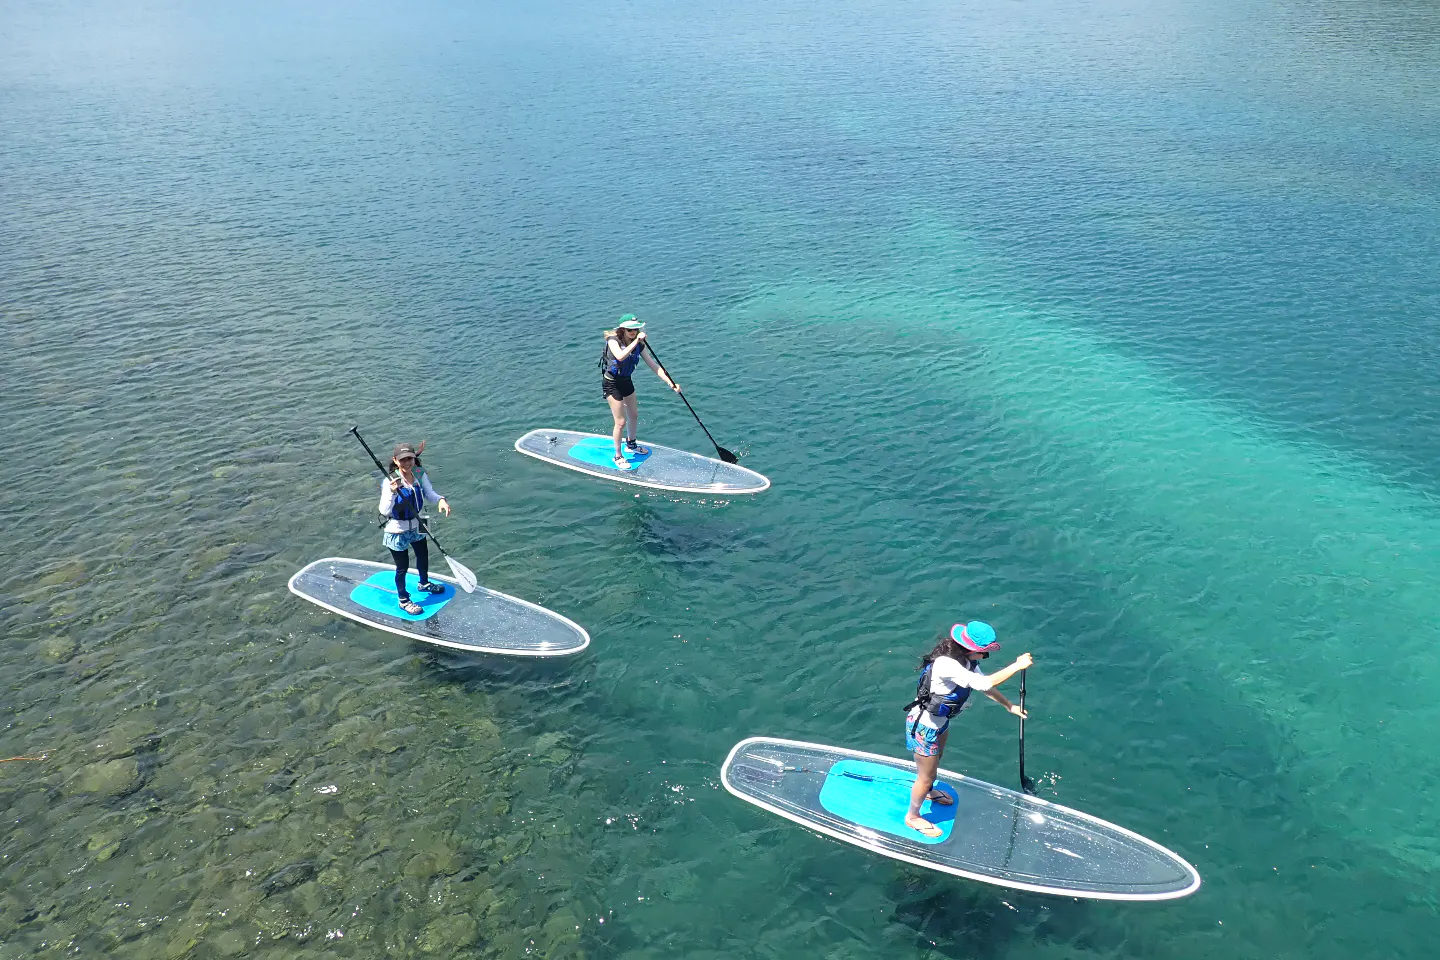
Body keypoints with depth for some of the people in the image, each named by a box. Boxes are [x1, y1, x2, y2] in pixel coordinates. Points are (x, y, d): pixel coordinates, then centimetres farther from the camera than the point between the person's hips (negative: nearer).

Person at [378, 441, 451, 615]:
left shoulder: (420, 474, -12)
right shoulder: (390, 481, -27)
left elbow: (429, 493, -18)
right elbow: (384, 511, -32)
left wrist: (440, 500, -40)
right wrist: (392, 493, -48)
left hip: (416, 527, 6)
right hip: (397, 531, -6)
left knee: (423, 556, 28)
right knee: (403, 567, 11)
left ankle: (424, 584, 58)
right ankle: (403, 600, 35)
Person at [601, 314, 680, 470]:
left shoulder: (639, 345, -7)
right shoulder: (613, 340, -23)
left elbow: (653, 365, -9)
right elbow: (620, 356, -44)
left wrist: (670, 382, -18)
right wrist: (636, 341, -41)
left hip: (626, 381, 7)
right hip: (611, 383, -7)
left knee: (634, 415, 21)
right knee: (621, 421, -5)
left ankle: (631, 444, 47)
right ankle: (618, 456, 12)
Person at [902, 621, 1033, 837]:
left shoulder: (965, 660, -12)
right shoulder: (946, 664, -40)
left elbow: (983, 686, 5)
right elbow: (985, 684, -43)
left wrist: (1010, 706, 10)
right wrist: (1017, 666, -34)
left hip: (939, 721, 9)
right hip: (924, 727, -9)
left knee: (935, 760, 34)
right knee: (927, 775, 12)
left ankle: (927, 792, 63)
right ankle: (913, 817, 37)